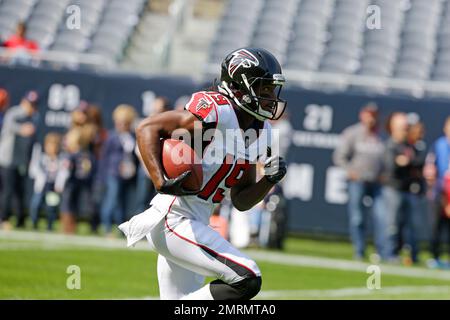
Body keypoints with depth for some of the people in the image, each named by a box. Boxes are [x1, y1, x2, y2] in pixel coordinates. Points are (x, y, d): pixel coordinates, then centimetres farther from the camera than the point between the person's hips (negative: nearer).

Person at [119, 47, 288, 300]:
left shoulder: (259, 131, 12)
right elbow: (148, 128, -18)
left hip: (194, 223, 10)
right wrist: (162, 182, -30)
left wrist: (270, 179, -2)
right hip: (174, 220, -10)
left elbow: (240, 201, 16)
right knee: (247, 279, -18)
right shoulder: (216, 111, -15)